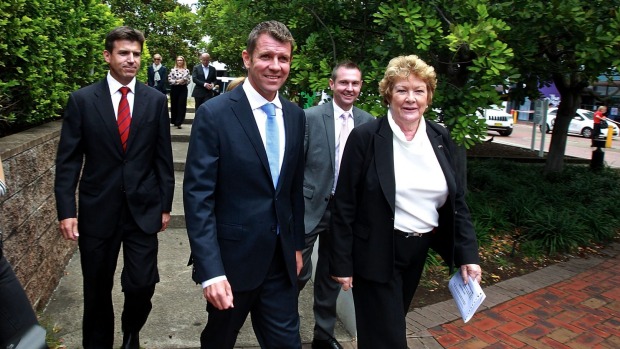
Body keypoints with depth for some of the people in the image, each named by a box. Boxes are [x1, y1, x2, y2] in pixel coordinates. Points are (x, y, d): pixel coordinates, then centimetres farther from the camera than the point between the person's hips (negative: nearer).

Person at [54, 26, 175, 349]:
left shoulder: (156, 100, 2)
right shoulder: (82, 99, -1)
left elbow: (163, 157, 4)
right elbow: (68, 160, -1)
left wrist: (165, 205, 3)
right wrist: (66, 210, -8)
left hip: (143, 208, 0)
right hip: (97, 210, 0)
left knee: (142, 285, 1)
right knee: (97, 290, 13)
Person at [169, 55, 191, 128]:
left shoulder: (186, 70, 5)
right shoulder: (173, 70, 1)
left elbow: (188, 80, 5)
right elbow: (169, 80, -3)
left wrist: (184, 80, -14)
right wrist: (177, 81, -15)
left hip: (183, 89, 0)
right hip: (174, 88, 0)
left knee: (182, 105, -5)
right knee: (174, 105, 7)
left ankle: (179, 122, -3)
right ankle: (174, 121, 21)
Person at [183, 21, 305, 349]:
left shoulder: (295, 115, 3)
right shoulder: (214, 113, -14)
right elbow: (197, 196, -16)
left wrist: (297, 244, 12)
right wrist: (210, 271, -20)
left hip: (281, 259, 4)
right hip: (232, 258, -3)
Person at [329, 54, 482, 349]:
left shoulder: (440, 139, 1)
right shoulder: (365, 137, -13)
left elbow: (457, 200, 5)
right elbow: (344, 205, -11)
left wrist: (468, 254, -2)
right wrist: (342, 262, -10)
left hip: (419, 251, 5)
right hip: (376, 253, -5)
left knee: (394, 325, 23)